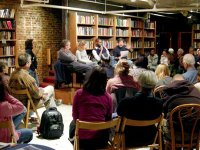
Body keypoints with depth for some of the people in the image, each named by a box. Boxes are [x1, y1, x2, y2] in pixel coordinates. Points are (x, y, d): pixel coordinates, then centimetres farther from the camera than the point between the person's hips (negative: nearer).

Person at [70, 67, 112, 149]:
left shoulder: (79, 93, -8)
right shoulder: (108, 97, -5)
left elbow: (75, 117, 1)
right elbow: (108, 119, 5)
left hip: (82, 139, -1)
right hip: (101, 139, 1)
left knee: (72, 124, 33)